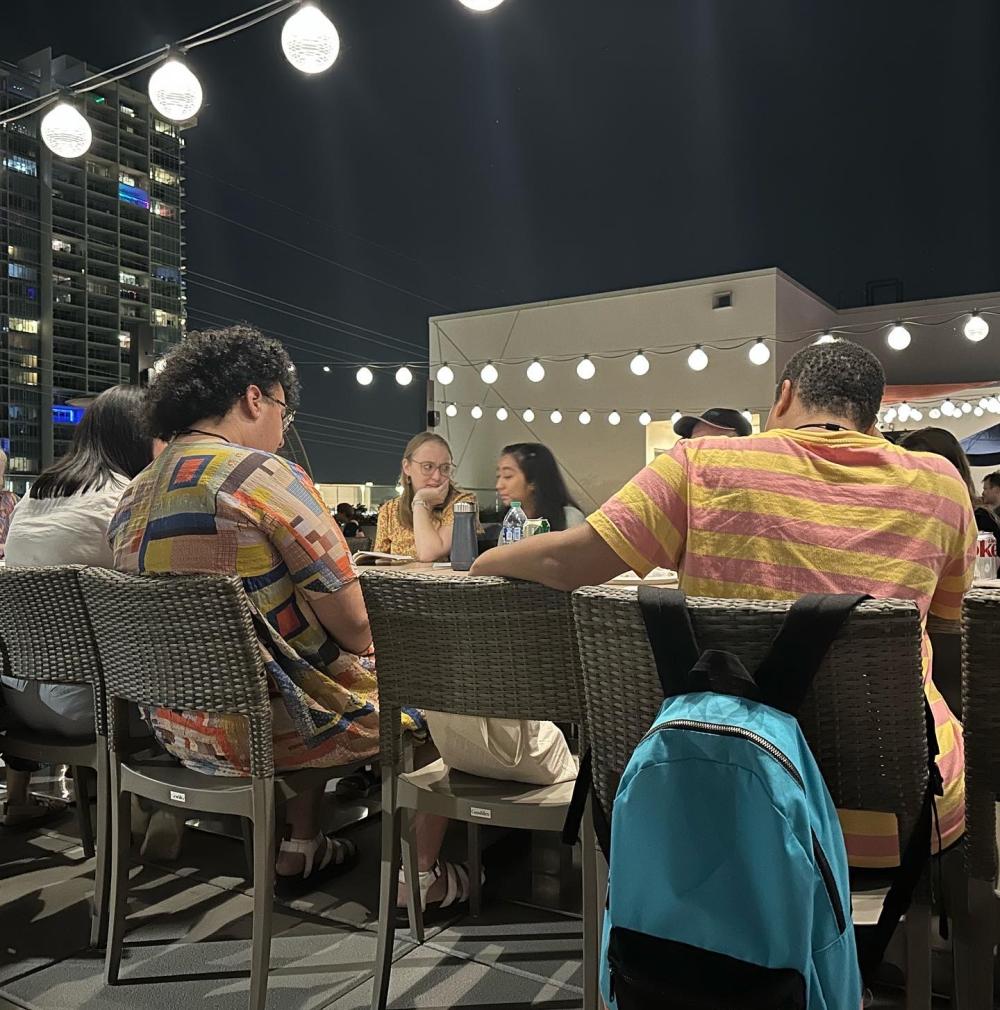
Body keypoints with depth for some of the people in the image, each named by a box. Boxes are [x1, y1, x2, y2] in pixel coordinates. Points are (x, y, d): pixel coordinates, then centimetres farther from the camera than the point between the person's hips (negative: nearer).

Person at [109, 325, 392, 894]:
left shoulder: (135, 496, 5)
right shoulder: (265, 475, -19)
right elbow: (353, 625, -19)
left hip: (180, 730, 8)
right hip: (270, 732, -7)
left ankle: (302, 849, 36)